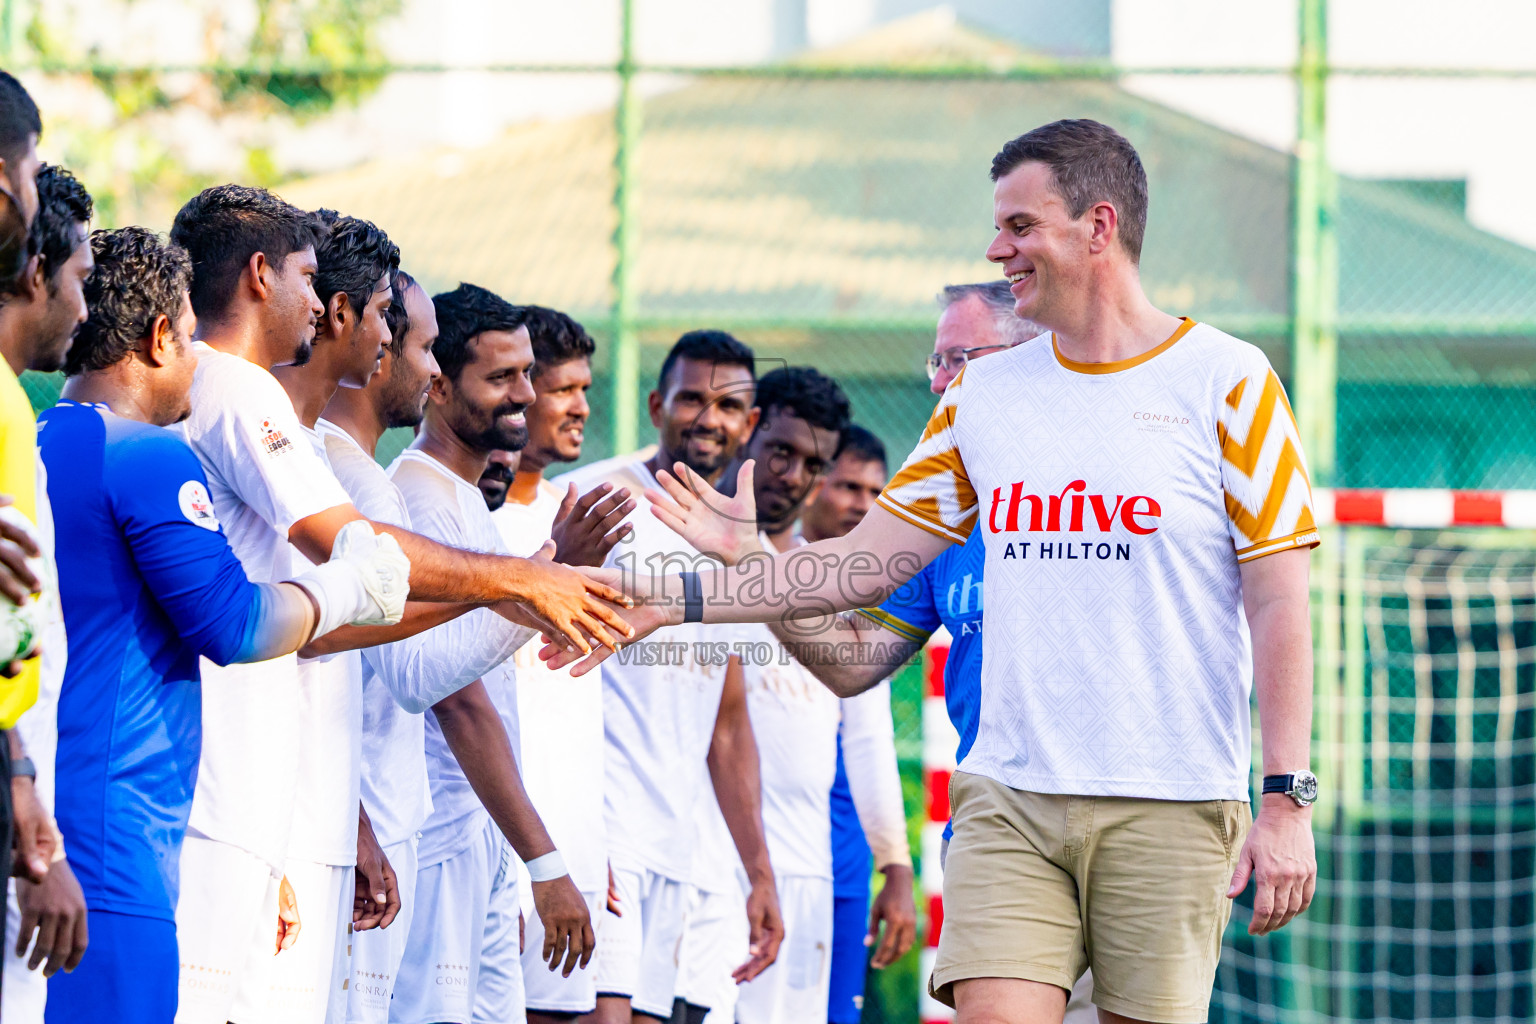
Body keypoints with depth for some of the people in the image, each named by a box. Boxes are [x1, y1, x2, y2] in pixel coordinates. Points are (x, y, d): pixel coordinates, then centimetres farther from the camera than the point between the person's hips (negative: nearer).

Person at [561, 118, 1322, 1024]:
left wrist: (1287, 800, -11)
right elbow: (863, 566, 15)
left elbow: (1280, 602, -4)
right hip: (1009, 803, 4)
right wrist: (670, 599, 9)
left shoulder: (1226, 381, -1)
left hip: (1169, 811, -4)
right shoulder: (983, 396, 13)